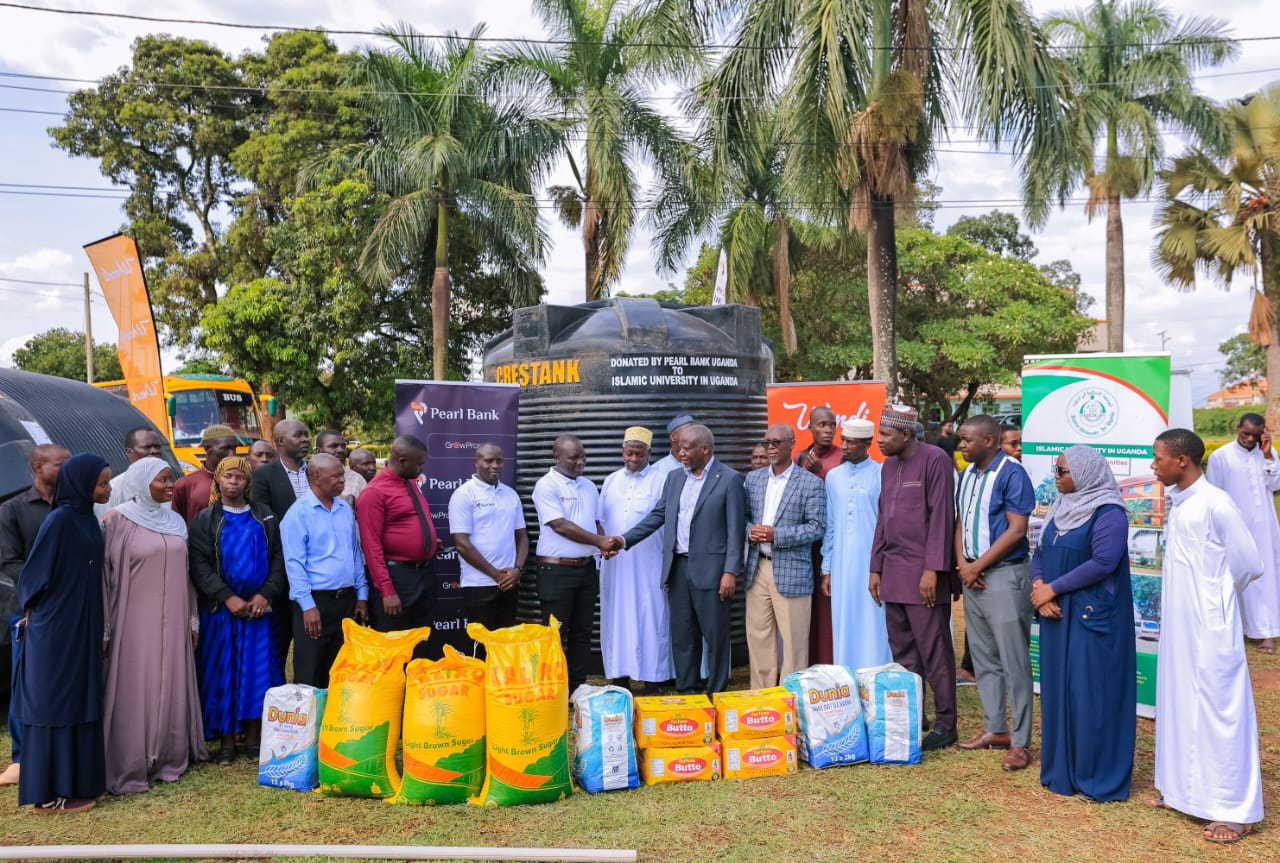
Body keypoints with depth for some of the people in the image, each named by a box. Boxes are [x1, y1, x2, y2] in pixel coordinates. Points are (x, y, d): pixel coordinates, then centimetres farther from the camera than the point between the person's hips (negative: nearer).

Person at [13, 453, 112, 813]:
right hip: (56, 629, -8)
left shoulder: (88, 518, 9)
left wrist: (99, 629, 15)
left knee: (79, 701, 13)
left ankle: (79, 780, 23)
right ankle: (50, 793, 9)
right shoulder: (59, 520, -17)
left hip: (82, 628, 8)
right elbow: (35, 574, -14)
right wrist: (33, 615, -4)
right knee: (56, 702, -1)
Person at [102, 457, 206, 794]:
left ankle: (169, 759, 21)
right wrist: (105, 629, -9)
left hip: (173, 623, 5)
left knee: (172, 688, 10)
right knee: (134, 693, 1)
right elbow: (107, 575, -7)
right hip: (135, 622, -5)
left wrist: (193, 620, 12)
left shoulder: (176, 521, 9)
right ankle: (129, 770, 11)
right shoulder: (118, 520, -7)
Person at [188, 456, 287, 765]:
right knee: (222, 673, 1)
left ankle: (254, 739, 11)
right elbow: (199, 565, -5)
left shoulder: (265, 518, 9)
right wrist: (227, 597, -15)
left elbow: (278, 559, 4)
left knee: (258, 671, 2)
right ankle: (227, 743, 10)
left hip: (259, 608, 1)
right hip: (220, 611, -1)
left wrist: (265, 594, -10)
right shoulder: (205, 520, 4)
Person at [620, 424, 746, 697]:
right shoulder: (674, 478, 13)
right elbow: (657, 516, 14)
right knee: (681, 634, 11)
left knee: (715, 635, 2)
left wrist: (730, 572, -14)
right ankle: (686, 692, 22)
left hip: (710, 569, -5)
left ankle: (716, 695, 14)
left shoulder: (730, 479, -5)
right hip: (678, 567, 6)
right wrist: (625, 540, 5)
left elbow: (736, 530, -8)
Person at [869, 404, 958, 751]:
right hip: (893, 573, 8)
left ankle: (945, 723, 10)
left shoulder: (935, 460, -9)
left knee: (934, 653, -1)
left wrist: (932, 569, -17)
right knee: (902, 654, 12)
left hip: (923, 574, -7)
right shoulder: (889, 466, 15)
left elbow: (941, 517, -13)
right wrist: (876, 568, 16)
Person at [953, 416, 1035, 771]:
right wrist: (962, 562, -2)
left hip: (1004, 574, -8)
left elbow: (1016, 530, -16)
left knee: (1013, 661, -3)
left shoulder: (1012, 473, -12)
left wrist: (977, 566, -14)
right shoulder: (967, 474, 11)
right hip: (972, 575, 8)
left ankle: (1020, 742, 5)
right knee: (983, 657, 14)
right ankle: (995, 729, 25)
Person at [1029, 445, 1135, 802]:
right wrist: (1038, 587, -8)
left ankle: (1099, 776, 9)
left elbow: (1102, 562, -22)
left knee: (1091, 692, -2)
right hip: (1058, 614, 8)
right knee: (1059, 690, 11)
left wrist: (1052, 589, -17)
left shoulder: (1108, 513, -12)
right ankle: (1062, 769, 22)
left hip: (1092, 616, -8)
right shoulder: (1060, 508, 12)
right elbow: (1039, 552, 11)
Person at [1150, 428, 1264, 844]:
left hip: (1209, 626, -8)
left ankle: (1234, 809, 11)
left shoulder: (1214, 503, -17)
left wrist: (1215, 598, 3)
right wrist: (1189, 597, 6)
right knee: (1181, 703, 15)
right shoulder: (1176, 502, 6)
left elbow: (1249, 564, -10)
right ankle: (1185, 788, 28)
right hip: (1178, 623, 8)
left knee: (1218, 709, 0)